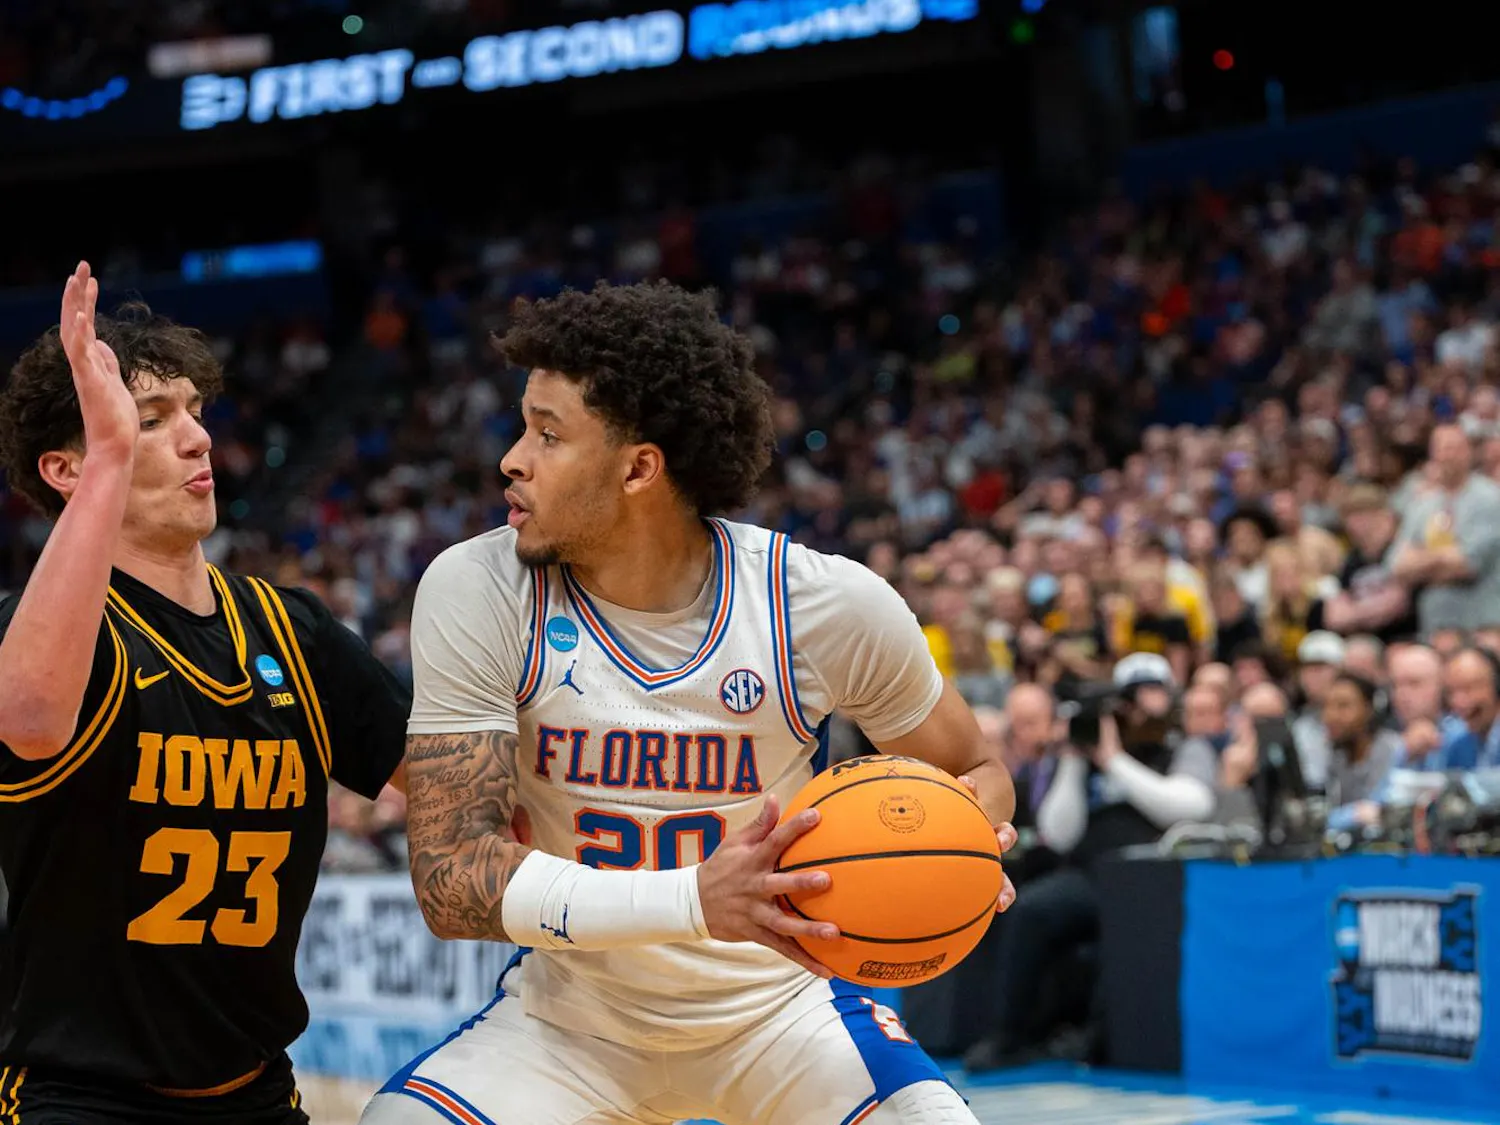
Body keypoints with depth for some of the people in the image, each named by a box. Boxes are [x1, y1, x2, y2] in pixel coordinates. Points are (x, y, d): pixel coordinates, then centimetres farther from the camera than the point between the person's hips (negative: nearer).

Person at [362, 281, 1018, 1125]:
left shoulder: (832, 605, -17)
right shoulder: (474, 595, -19)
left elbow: (975, 769, 0)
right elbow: (450, 877, -25)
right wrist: (694, 901, -40)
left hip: (778, 1005, 0)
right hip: (572, 1019, 0)